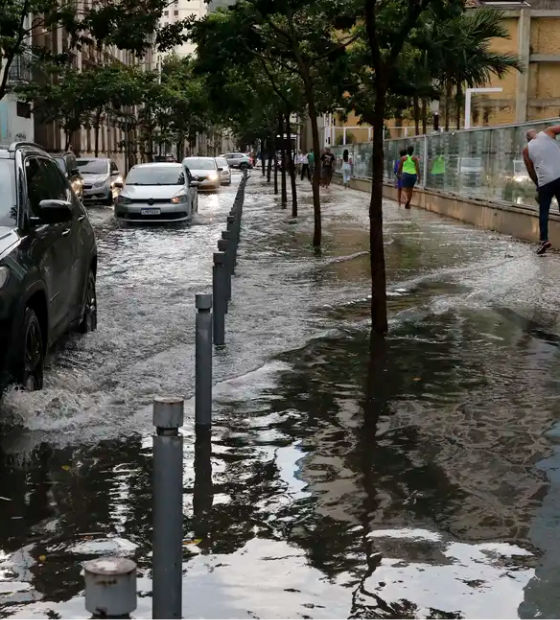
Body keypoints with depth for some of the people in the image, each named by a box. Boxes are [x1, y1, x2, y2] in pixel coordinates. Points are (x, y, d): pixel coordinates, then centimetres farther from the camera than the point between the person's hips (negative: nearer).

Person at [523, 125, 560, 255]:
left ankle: (544, 239, -4)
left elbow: (531, 171, 17)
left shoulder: (527, 149, 14)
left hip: (545, 181, 0)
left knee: (543, 211, 8)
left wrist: (538, 185, 28)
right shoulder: (547, 133, 11)